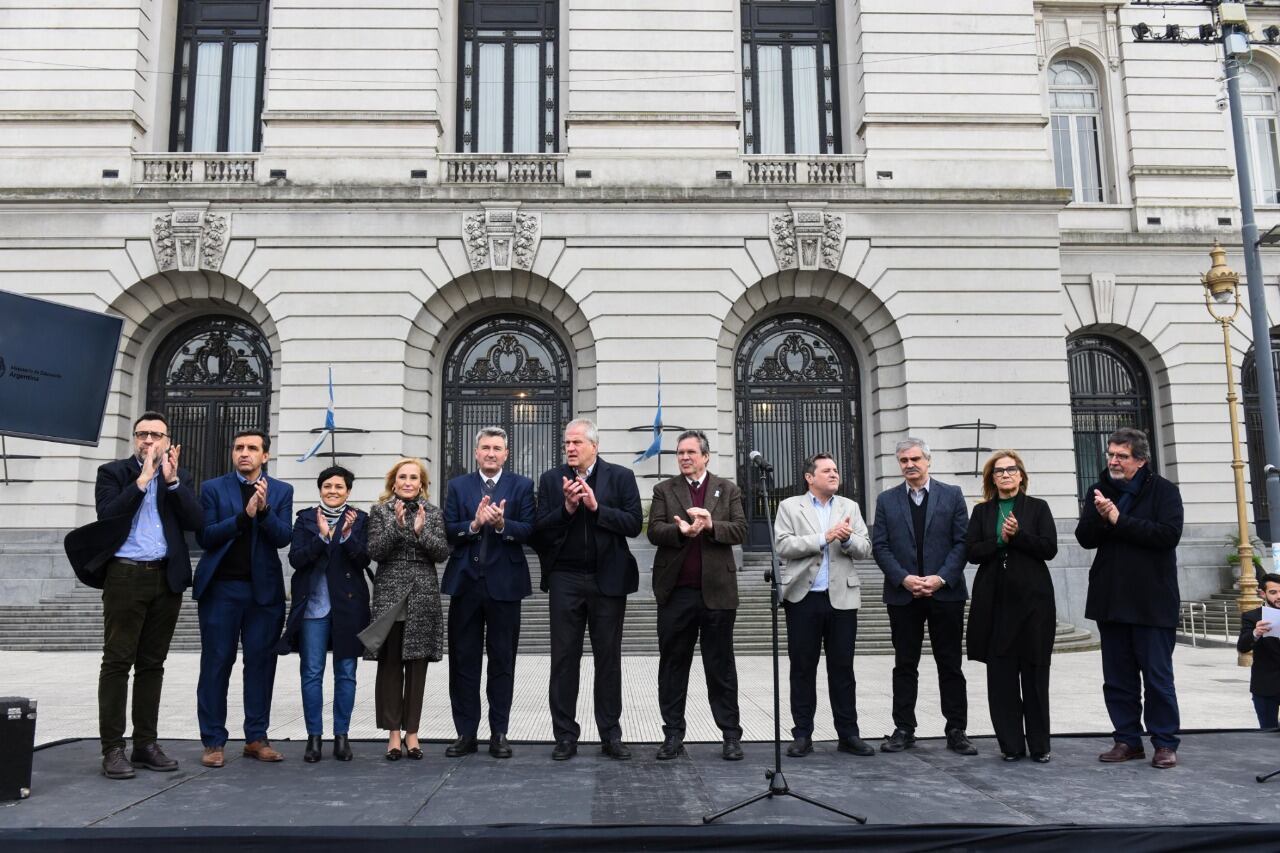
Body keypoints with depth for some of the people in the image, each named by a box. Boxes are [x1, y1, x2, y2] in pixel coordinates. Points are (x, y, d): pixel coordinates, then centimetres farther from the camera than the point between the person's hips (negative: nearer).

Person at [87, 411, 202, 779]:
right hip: (125, 576, -3)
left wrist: (171, 480, -10)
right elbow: (107, 514, -11)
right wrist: (143, 479, -13)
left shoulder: (180, 477, 10)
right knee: (117, 661, -3)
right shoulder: (112, 472, 4)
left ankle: (146, 744, 15)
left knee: (152, 664, 9)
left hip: (166, 579, 3)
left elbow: (195, 521, -2)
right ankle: (112, 749, 2)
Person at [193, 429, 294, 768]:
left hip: (264, 589, 1)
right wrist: (243, 516, -16)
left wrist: (264, 509, -19)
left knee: (261, 662, 5)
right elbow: (204, 536, -5)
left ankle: (256, 737, 14)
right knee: (216, 663, 2)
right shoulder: (213, 488, 6)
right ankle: (213, 741, 10)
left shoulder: (281, 491, 8)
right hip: (221, 587, -1)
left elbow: (283, 537, -3)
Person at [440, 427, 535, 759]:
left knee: (502, 660, 6)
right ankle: (465, 733, 16)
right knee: (463, 660, 6)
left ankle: (499, 733, 15)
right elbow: (448, 530, -1)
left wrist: (501, 523, -23)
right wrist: (474, 524, -18)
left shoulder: (521, 486, 4)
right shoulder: (458, 486, 9)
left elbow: (528, 530, -6)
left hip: (504, 583, -1)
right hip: (465, 582, 2)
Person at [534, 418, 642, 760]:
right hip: (565, 580, 1)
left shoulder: (621, 476, 2)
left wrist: (596, 507, -15)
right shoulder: (551, 479, 6)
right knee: (564, 659, 5)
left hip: (608, 579, -1)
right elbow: (539, 529, 0)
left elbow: (634, 524, -7)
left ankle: (611, 735, 17)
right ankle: (565, 736, 14)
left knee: (608, 659, 7)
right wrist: (566, 509, -15)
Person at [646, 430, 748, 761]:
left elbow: (740, 531, 0)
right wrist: (681, 531, -21)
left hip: (717, 591, 0)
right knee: (672, 665, 7)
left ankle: (731, 735, 14)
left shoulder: (728, 490, 10)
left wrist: (711, 525, -17)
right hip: (676, 592, 1)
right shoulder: (664, 490, 10)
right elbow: (654, 531, -2)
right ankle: (673, 735, 16)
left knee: (721, 666, 6)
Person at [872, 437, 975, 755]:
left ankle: (956, 731, 14)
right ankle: (904, 729, 15)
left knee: (950, 665, 6)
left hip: (945, 592, -1)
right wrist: (904, 578, -11)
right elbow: (880, 546, 2)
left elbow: (962, 542, -1)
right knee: (905, 665, 7)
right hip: (902, 594, 1)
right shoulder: (886, 500, 7)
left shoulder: (952, 495, 4)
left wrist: (941, 578, -12)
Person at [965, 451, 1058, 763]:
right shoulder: (982, 511, 11)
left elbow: (1049, 548, -4)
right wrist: (1000, 540, -13)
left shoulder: (1038, 508, 6)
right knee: (1001, 675, 2)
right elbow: (972, 551, 1)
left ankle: (1039, 745, 13)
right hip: (995, 600, 2)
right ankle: (1011, 745, 10)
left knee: (1035, 674, 3)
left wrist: (1017, 535, -14)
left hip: (1031, 598, -1)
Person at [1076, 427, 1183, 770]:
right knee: (1117, 677, 9)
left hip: (1152, 602, -4)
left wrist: (1119, 520, -16)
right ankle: (1128, 740, 19)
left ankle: (1165, 743, 13)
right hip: (1110, 600, 4)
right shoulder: (1100, 491, 9)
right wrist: (1100, 517, -19)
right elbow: (1085, 537, 1)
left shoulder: (1163, 490, -2)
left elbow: (1169, 534, -17)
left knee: (1158, 676, 2)